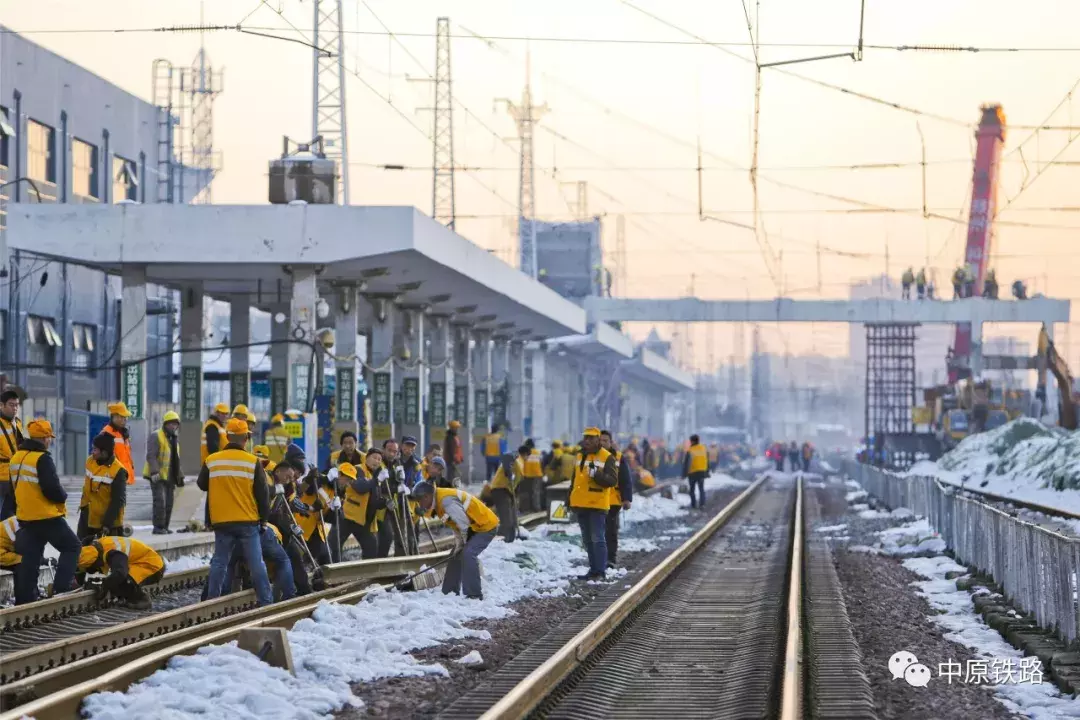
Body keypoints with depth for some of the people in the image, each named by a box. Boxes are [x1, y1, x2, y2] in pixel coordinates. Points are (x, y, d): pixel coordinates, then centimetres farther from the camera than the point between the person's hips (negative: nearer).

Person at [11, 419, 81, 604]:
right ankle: (61, 588, -6)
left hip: (25, 517, 8)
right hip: (47, 517, -8)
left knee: (30, 558, 12)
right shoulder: (42, 459, -18)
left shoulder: (17, 457, 10)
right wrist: (62, 497, -1)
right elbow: (52, 488, -21)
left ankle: (24, 599, 11)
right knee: (71, 547, 5)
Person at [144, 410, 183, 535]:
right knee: (160, 501, -14)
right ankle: (158, 527, -10)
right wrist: (154, 472, -28)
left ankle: (164, 527, 14)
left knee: (169, 502, 7)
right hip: (158, 476, -8)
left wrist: (179, 476, 22)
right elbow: (151, 456, -18)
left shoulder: (175, 438, 19)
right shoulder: (156, 437, -9)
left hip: (169, 477, 8)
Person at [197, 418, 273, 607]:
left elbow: (202, 485, 15)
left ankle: (211, 600, 8)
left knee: (219, 562, 10)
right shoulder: (253, 462, -7)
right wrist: (264, 518, 10)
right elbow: (263, 493, -2)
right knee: (256, 563, 4)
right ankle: (265, 601, 4)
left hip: (221, 522, 2)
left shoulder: (211, 461, -2)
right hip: (248, 522, -2)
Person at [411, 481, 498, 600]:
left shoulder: (446, 500, -27)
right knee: (456, 555, 13)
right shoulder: (438, 501, 6)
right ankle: (449, 592, 23)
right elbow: (455, 524, 10)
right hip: (474, 527, 11)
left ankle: (474, 594, -20)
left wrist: (460, 543, -14)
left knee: (467, 554, -23)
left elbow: (463, 522, -28)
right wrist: (458, 543, 0)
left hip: (486, 525, -11)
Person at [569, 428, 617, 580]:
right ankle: (594, 569, 17)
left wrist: (596, 474, -26)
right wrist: (570, 499, 23)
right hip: (581, 504, 8)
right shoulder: (580, 456, 16)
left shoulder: (607, 457, -6)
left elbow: (612, 480, -13)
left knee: (597, 539, -9)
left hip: (597, 505, -7)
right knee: (587, 540, 11)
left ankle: (600, 571, -8)